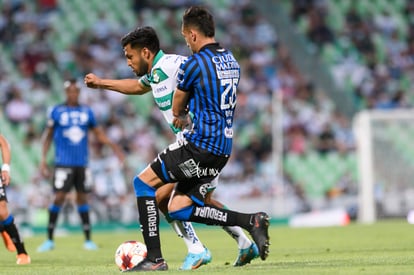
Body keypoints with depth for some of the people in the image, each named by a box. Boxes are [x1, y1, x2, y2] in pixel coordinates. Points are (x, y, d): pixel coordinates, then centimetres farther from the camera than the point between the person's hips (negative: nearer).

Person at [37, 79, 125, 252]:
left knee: (82, 198, 5)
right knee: (59, 197, -8)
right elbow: (48, 136, 6)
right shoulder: (56, 112, 1)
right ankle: (49, 239, 1)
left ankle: (88, 240, 10)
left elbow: (98, 133, 17)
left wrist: (112, 145, 4)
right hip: (63, 163, -3)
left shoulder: (87, 112, 8)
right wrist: (43, 159, 1)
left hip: (82, 163, 3)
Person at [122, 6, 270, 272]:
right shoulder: (232, 61, 13)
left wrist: (180, 116, 29)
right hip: (224, 148, 8)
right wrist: (188, 117, 30)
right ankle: (250, 221, 1)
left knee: (143, 182, 3)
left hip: (200, 145, -8)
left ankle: (155, 258, -2)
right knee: (178, 208, 12)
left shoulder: (194, 63, -10)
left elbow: (176, 109, 7)